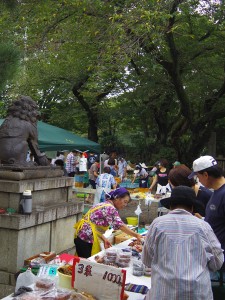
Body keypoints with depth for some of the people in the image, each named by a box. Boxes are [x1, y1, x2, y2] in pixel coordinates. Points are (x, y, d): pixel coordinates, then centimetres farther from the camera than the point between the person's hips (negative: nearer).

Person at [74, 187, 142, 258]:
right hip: (87, 238, -10)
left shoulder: (103, 205, 16)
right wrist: (136, 235, -22)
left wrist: (104, 239, 3)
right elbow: (120, 225, -22)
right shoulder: (110, 208, -12)